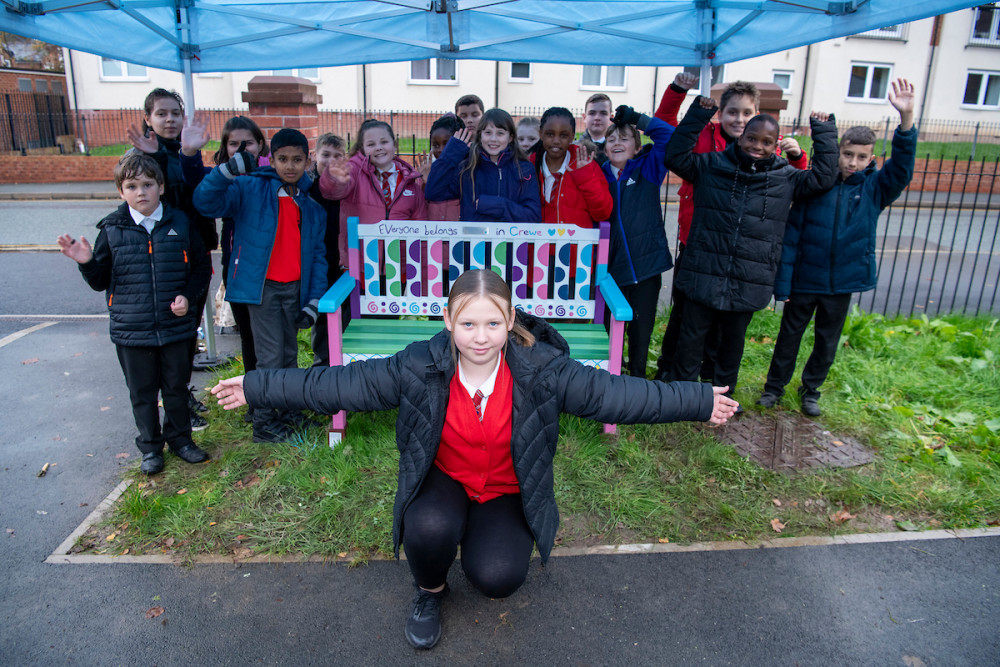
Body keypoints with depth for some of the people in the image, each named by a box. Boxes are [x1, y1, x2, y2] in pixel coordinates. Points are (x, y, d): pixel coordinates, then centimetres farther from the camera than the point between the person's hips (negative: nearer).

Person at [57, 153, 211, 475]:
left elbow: (201, 266, 6)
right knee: (142, 392, 13)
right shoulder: (112, 230, -1)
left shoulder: (179, 223, -2)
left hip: (175, 326, 0)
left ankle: (180, 438, 34)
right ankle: (150, 447, 30)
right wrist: (87, 263, -14)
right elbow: (101, 281, 6)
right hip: (132, 330, 0)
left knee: (177, 387, 14)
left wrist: (188, 295, -8)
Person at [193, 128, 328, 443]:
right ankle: (263, 423, 12)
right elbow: (206, 202, -15)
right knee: (270, 357, -3)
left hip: (295, 288, 4)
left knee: (290, 353, 15)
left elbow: (317, 254, 7)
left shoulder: (311, 205, 7)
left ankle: (287, 410, 32)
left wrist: (314, 301, 0)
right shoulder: (251, 190, -4)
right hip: (262, 287, -4)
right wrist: (228, 169, -30)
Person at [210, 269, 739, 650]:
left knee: (496, 577, -23)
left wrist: (701, 403, -17)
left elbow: (618, 394, -17)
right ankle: (429, 591, 6)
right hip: (443, 481, 1)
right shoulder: (421, 367, -18)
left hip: (508, 491, 0)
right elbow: (341, 383, -14)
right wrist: (257, 388, -15)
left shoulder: (541, 368, -20)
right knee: (429, 529, -31)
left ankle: (490, 538, 17)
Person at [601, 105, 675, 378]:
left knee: (642, 327, 12)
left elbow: (669, 137, -11)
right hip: (612, 266, 1)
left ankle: (637, 376, 31)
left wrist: (637, 118, -10)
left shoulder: (648, 169, 2)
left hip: (646, 264, -1)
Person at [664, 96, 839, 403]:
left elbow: (824, 176, 3)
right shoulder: (711, 165, 1)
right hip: (703, 275, -1)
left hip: (749, 283, 2)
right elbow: (675, 155, -5)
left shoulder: (786, 178, 5)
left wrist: (824, 132, 0)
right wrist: (699, 113, -9)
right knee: (691, 336, 9)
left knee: (733, 340, 18)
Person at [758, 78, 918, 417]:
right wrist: (782, 283, -11)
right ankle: (774, 387, 29)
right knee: (789, 335, 12)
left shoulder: (875, 188, -2)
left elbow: (901, 166, -20)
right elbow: (791, 235, -8)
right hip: (804, 278, -2)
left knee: (828, 341, 15)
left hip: (843, 282, 2)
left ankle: (811, 390, 35)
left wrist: (906, 117, -33)